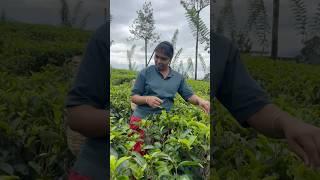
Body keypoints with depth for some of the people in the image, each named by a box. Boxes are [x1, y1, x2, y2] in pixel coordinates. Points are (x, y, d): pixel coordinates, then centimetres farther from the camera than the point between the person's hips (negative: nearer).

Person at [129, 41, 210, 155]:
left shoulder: (178, 77, 6)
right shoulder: (145, 73, -2)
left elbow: (189, 95, 5)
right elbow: (134, 97, -2)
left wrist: (200, 100, -17)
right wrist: (147, 99, -23)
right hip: (141, 120, -2)